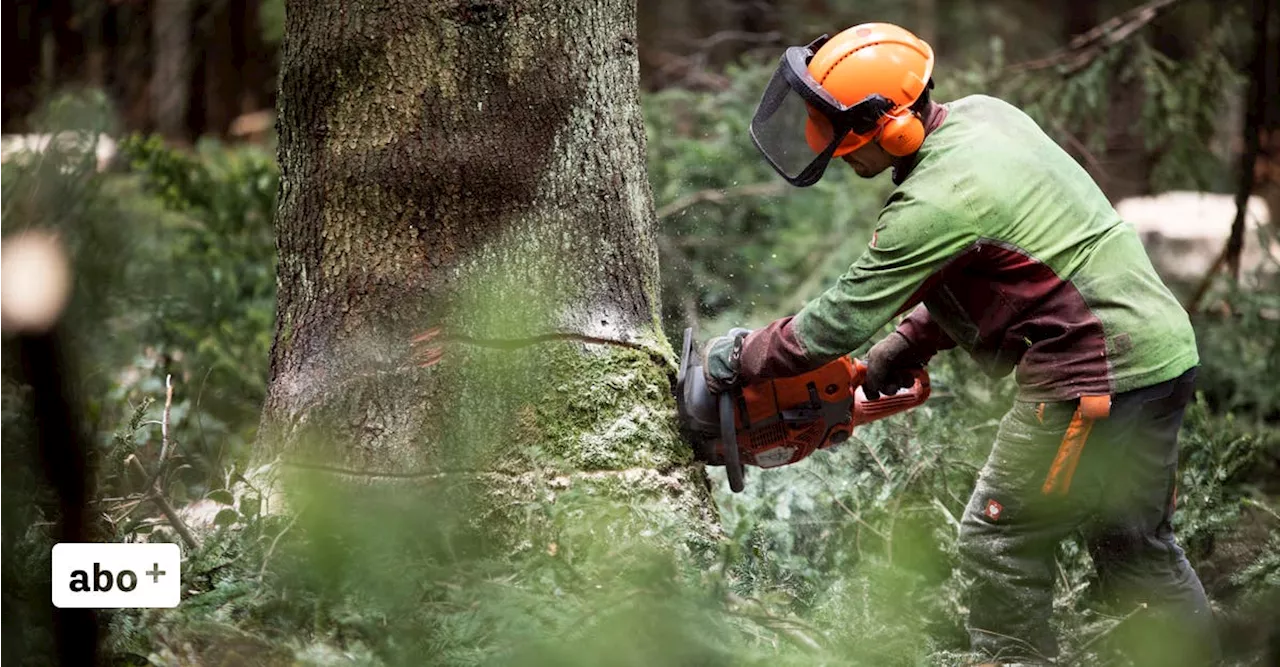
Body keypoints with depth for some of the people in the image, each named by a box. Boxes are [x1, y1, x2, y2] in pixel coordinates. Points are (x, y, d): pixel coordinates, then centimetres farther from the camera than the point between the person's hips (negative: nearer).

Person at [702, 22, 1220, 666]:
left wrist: (740, 357, 1)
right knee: (1136, 547, 20)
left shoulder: (937, 202, -21)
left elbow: (841, 320, -13)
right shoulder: (980, 114, 6)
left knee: (1000, 541, 2)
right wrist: (905, 347, 15)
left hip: (1097, 378, -10)